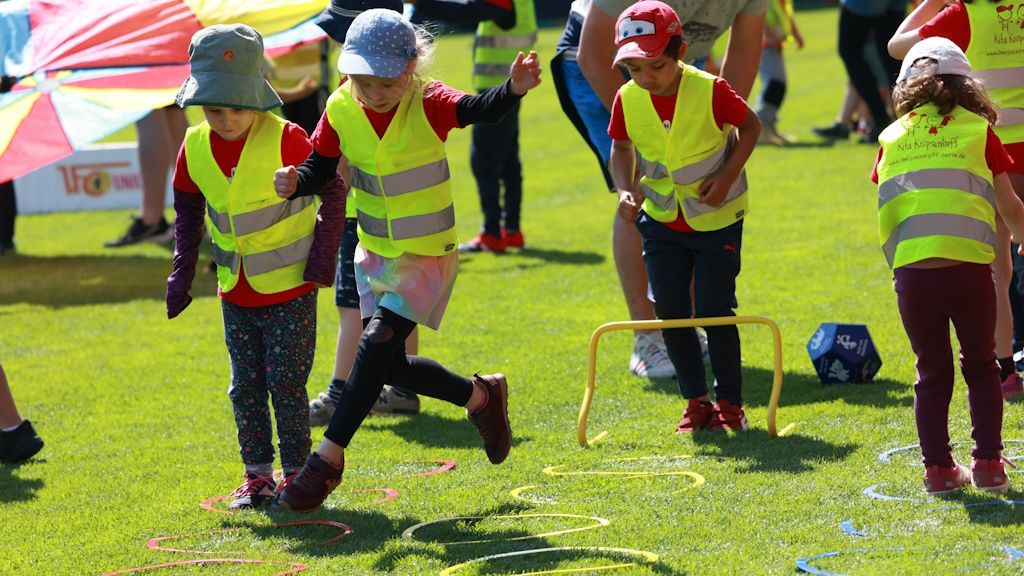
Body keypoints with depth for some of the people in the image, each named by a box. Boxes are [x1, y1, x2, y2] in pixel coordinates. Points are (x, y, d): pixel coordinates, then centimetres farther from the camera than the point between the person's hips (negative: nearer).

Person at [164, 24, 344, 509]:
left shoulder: (286, 139, -17)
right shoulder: (195, 147, -4)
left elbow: (333, 193, -7)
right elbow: (187, 209, 13)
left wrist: (322, 255, -12)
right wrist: (182, 272, 9)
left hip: (290, 289, -4)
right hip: (236, 292, 5)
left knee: (286, 383, -2)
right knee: (245, 386, 8)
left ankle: (296, 473, 9)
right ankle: (257, 474, 19)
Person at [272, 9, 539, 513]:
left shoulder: (428, 106, -20)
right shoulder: (340, 111, -9)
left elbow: (478, 108, -38)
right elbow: (320, 169, -3)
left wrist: (513, 89, -59)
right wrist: (294, 182, -27)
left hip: (427, 255, -6)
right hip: (375, 252, 6)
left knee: (378, 343, -18)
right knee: (389, 364, 12)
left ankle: (328, 457, -10)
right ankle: (480, 396, 36)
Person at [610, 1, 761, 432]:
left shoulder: (711, 91, -22)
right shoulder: (627, 100, -12)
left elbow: (750, 126, -6)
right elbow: (621, 146, 6)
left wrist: (727, 177, -17)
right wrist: (625, 189, -11)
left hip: (717, 217, -4)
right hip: (662, 219, 4)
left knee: (715, 310, -6)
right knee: (671, 312, 2)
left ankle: (730, 403, 10)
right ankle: (696, 402, 16)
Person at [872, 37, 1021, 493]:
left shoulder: (892, 138, 13)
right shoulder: (978, 131, 9)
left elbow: (888, 208, 15)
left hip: (911, 272, 1)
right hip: (968, 267, -1)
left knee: (932, 372, 16)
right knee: (981, 366, 16)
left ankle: (938, 468, 15)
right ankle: (987, 463, 13)